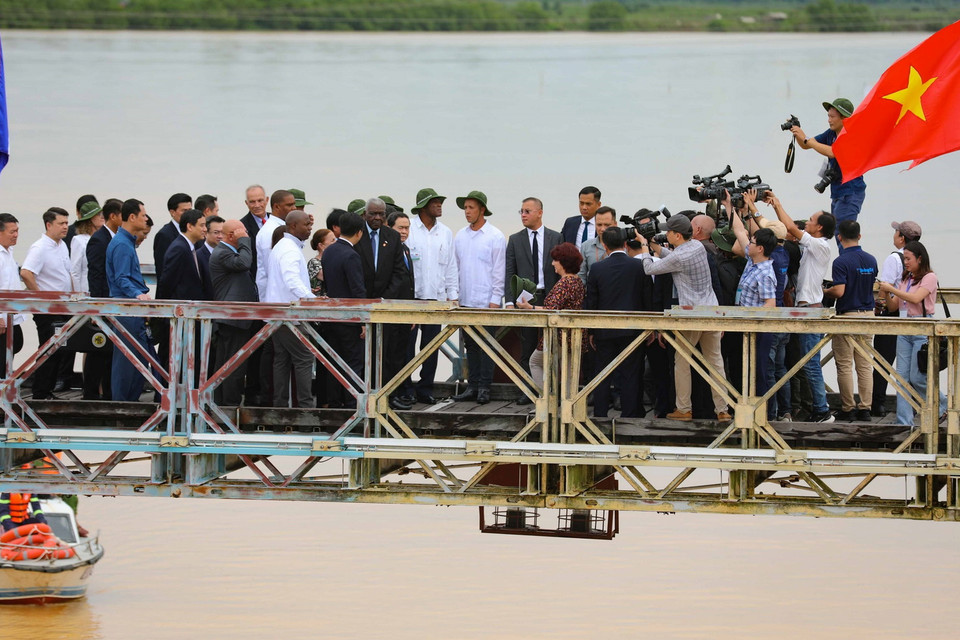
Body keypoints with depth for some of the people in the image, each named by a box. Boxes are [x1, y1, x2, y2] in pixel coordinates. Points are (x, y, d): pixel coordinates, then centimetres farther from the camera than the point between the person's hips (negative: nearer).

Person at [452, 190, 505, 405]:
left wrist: (495, 300, -10)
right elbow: (455, 267, 15)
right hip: (465, 300, 5)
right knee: (470, 345, 8)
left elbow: (499, 270, -6)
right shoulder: (460, 236, 11)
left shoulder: (495, 236, -4)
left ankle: (484, 388, 0)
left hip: (486, 301, -5)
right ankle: (472, 386, 13)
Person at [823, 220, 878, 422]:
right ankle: (865, 409, 7)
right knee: (865, 364, 8)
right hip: (868, 313, 6)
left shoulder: (842, 262, -15)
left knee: (844, 365, 1)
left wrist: (825, 291, -1)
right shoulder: (871, 260, 5)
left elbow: (839, 291, -21)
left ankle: (848, 409, 3)